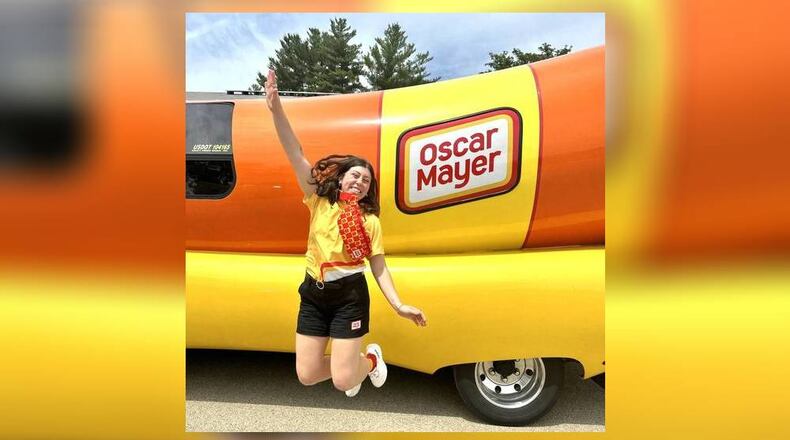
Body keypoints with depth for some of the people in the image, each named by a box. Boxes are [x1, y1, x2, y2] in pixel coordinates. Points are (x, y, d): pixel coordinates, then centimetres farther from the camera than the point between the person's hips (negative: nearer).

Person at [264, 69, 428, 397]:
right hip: (313, 293, 3)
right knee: (306, 375, 3)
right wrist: (276, 109, -19)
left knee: (343, 381, -5)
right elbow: (295, 155, -9)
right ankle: (349, 361, 33)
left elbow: (379, 267, -2)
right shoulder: (319, 202, 1)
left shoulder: (370, 220, -1)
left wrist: (398, 305, -16)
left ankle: (371, 359, 29)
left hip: (350, 296, -2)